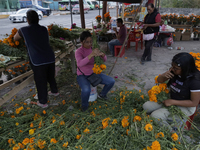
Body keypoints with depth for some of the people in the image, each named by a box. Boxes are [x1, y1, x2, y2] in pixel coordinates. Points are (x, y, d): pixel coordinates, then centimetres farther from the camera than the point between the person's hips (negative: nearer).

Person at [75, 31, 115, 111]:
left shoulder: (93, 49, -6)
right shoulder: (78, 52, -22)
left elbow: (104, 59, -9)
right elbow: (80, 64, -40)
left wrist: (102, 54, -33)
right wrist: (91, 54, -50)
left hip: (93, 74, 5)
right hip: (82, 76, -5)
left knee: (111, 81, -9)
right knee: (86, 90, -37)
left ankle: (102, 94, 20)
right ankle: (84, 105, -3)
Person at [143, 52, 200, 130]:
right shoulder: (174, 71, -11)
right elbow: (159, 80, 2)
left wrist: (173, 102, -22)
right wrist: (164, 75, -22)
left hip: (184, 107, -6)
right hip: (170, 99, 6)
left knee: (155, 116, -22)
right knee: (146, 106, -9)